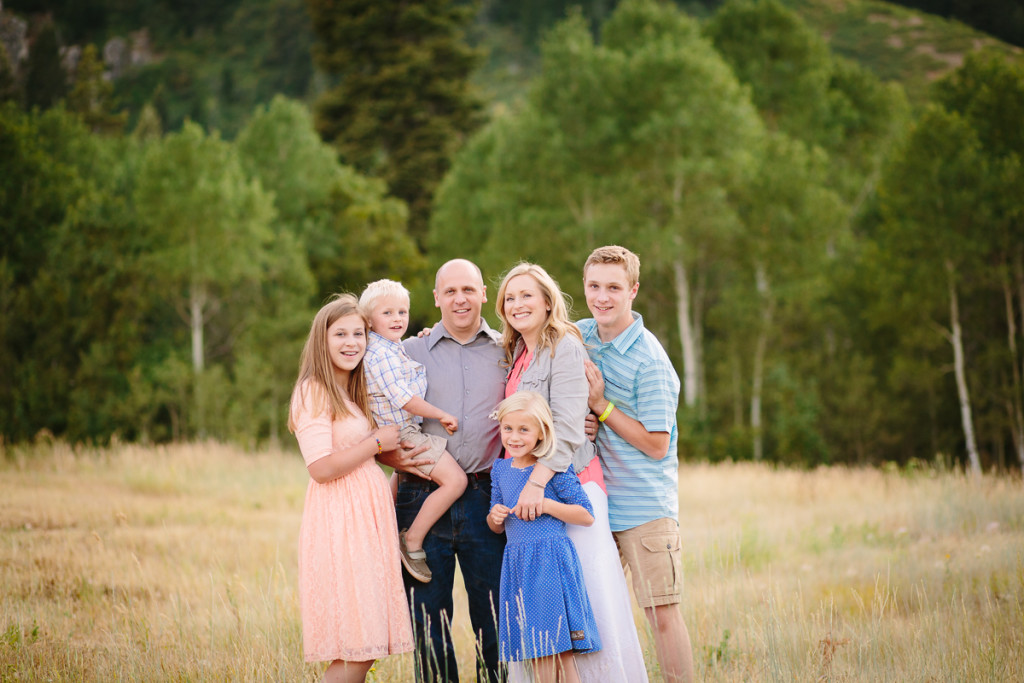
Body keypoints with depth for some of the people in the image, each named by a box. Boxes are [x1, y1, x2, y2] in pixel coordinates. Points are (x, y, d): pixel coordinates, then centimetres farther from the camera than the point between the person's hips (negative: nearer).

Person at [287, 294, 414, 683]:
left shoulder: (356, 391, 17)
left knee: (365, 647, 5)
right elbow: (322, 467, -18)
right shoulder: (313, 392, -9)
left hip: (370, 514, 9)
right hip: (340, 518, -9)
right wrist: (378, 442, -9)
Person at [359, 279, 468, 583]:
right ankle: (412, 540, -11)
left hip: (402, 433, 11)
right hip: (403, 433, -11)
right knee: (454, 480, -17)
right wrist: (442, 415, -15)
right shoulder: (381, 353, -22)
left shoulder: (394, 349, 10)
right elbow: (404, 399, -25)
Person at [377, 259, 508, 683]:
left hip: (485, 500, 0)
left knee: (496, 621, -1)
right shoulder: (409, 353, 11)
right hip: (422, 500, 0)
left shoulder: (507, 353, 12)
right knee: (428, 624, 3)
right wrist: (391, 455, -8)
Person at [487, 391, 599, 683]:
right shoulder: (500, 469, 12)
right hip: (517, 566, 6)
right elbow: (496, 528, 20)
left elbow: (587, 516, -7)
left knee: (559, 649, -7)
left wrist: (546, 505, -16)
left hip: (550, 562, -6)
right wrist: (494, 517, -2)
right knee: (535, 653, 8)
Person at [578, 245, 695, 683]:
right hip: (594, 500, 6)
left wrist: (601, 405, -14)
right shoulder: (579, 336, 7)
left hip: (646, 507, -6)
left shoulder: (649, 360, -13)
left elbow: (656, 445, -12)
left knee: (663, 613, -6)